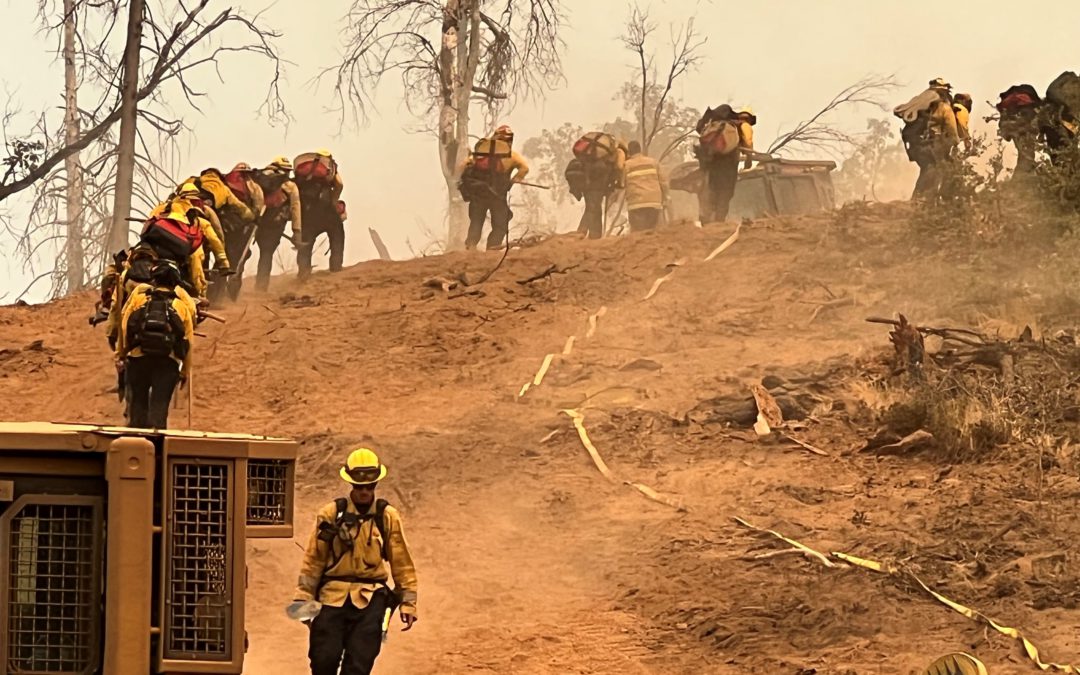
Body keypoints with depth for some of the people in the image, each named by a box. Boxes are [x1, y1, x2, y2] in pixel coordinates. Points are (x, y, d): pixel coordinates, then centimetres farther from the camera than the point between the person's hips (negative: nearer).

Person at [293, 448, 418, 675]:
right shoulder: (330, 514, 3)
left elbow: (402, 563, 8)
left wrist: (408, 602, 5)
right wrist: (303, 597, 0)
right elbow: (313, 559, 5)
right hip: (332, 596, 0)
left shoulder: (388, 517, 4)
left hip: (370, 599, 0)